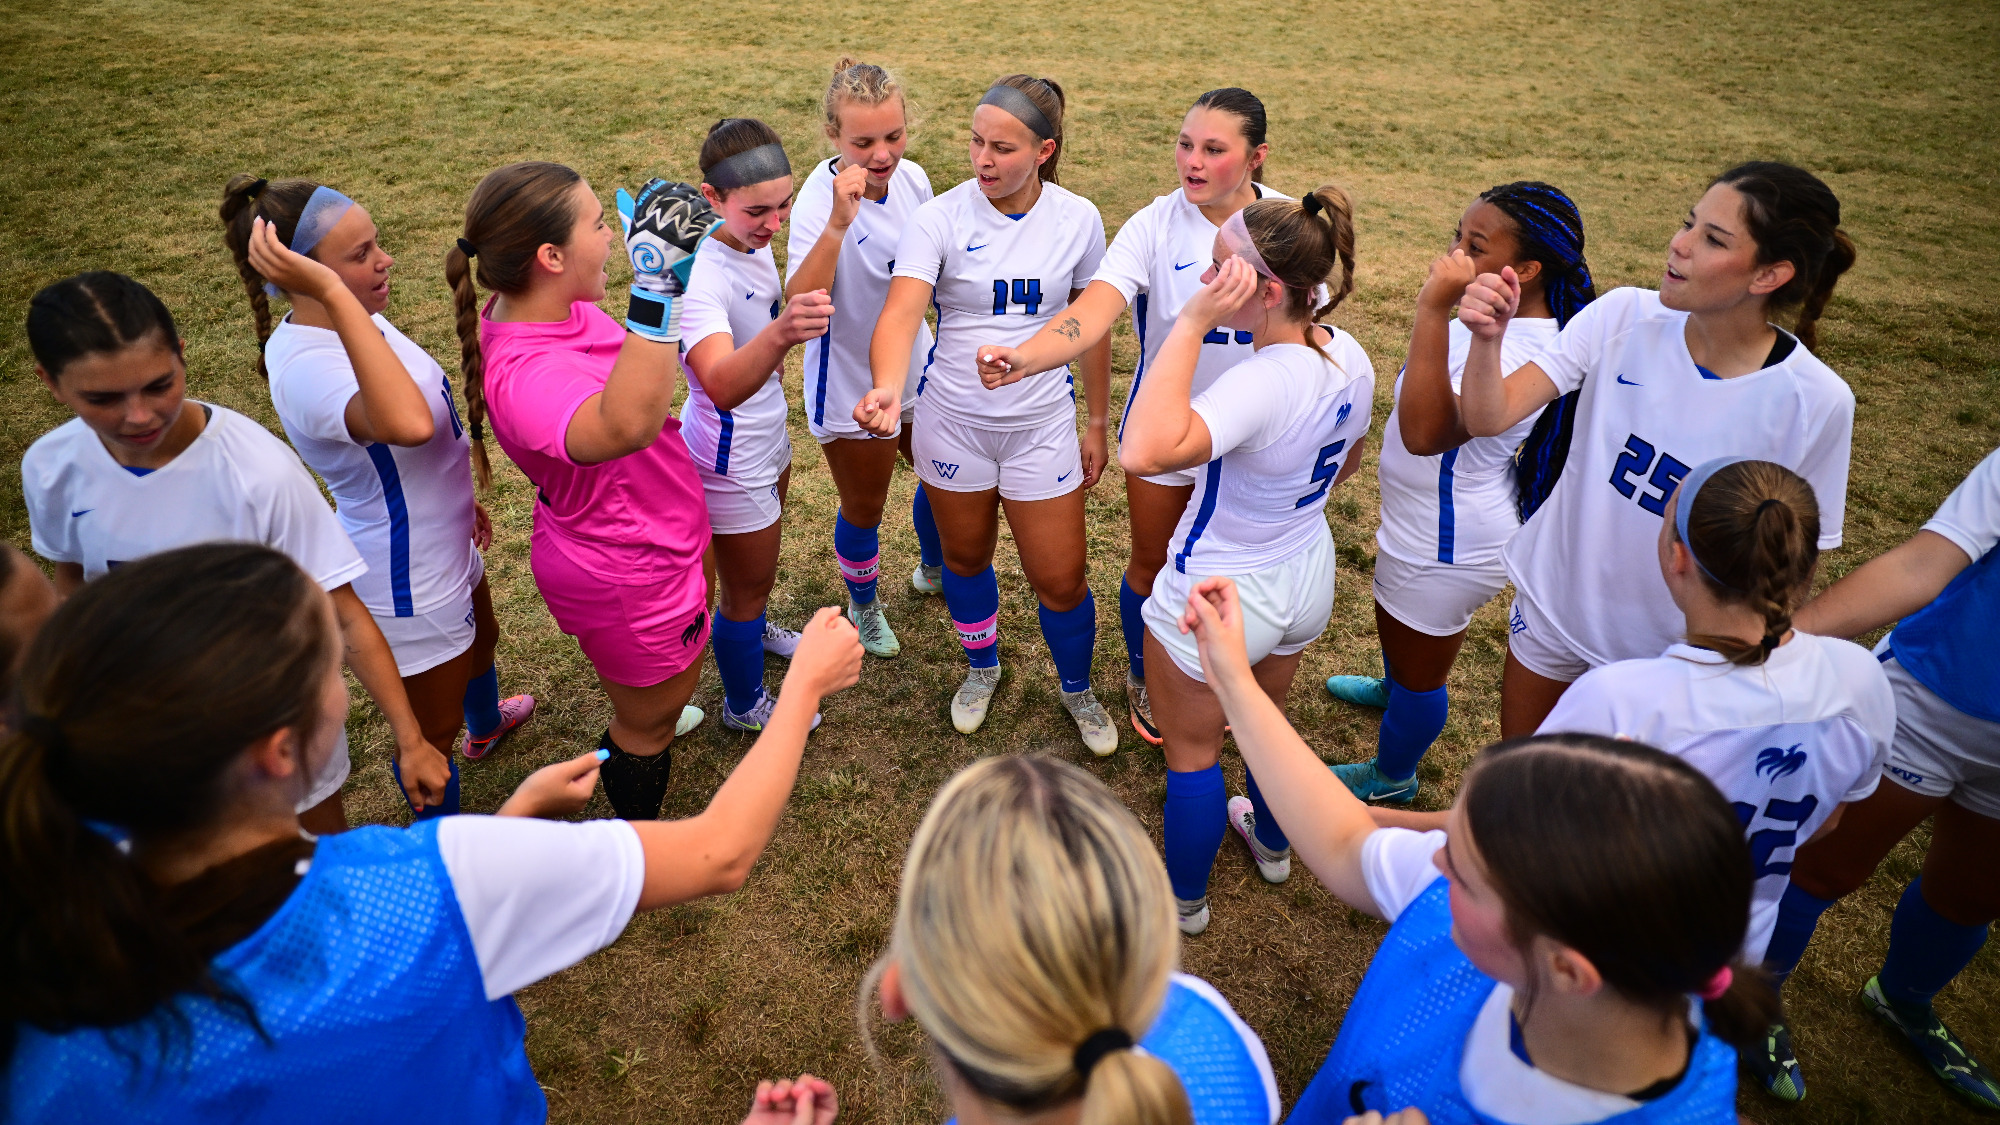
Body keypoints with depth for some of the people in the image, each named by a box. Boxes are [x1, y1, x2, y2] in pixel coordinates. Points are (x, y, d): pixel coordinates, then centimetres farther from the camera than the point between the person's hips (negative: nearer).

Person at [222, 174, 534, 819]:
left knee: (479, 643, 37)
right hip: (409, 584, -10)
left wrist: (456, 499, 23)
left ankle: (486, 726, 69)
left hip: (442, 543, 10)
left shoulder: (352, 320, -5)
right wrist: (332, 295, -55)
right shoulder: (303, 368, -36)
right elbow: (408, 424, -59)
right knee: (431, 730, 12)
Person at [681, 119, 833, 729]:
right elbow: (721, 385, -52)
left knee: (762, 559, 32)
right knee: (747, 585, 13)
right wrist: (780, 333, -68)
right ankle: (744, 706, 37)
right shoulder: (703, 273, -35)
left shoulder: (754, 239, -8)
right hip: (731, 460, -8)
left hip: (767, 436, 8)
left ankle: (752, 628, 62)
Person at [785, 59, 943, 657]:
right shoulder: (820, 199, -28)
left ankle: (933, 570, 54)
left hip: (916, 367, 6)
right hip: (852, 387, -6)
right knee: (863, 510, 14)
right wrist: (839, 222, -49)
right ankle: (863, 605, 44)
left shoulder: (913, 178, -10)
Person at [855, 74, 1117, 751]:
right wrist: (887, 390, -48)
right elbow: (900, 313, -28)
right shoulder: (940, 219, -14)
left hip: (1043, 423, 0)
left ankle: (1077, 688, 36)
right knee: (966, 558, 19)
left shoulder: (1078, 219, -7)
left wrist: (1097, 425, 7)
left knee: (1060, 579, 5)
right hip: (952, 420, 0)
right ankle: (982, 668, 49)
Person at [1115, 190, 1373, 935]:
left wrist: (1193, 322, -44)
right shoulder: (1351, 359, -10)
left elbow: (1144, 451, -52)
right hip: (1308, 578, 8)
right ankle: (1272, 842, 58)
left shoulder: (1265, 384, -37)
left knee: (1191, 752, 17)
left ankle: (1184, 899, 40)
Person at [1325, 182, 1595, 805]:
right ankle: (1393, 690, 67)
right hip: (1433, 521, 10)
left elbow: (1425, 432, -50)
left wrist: (1434, 308, -51)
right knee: (1401, 622, 36)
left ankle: (1391, 778, 41)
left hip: (1449, 545, -10)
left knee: (1417, 664, 15)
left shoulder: (1520, 355, -35)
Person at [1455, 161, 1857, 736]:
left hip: (1669, 647, -2)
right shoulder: (1624, 317, -15)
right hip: (1552, 601, 2)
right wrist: (1488, 339, -38)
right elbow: (1488, 419, -20)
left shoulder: (1816, 403, -20)